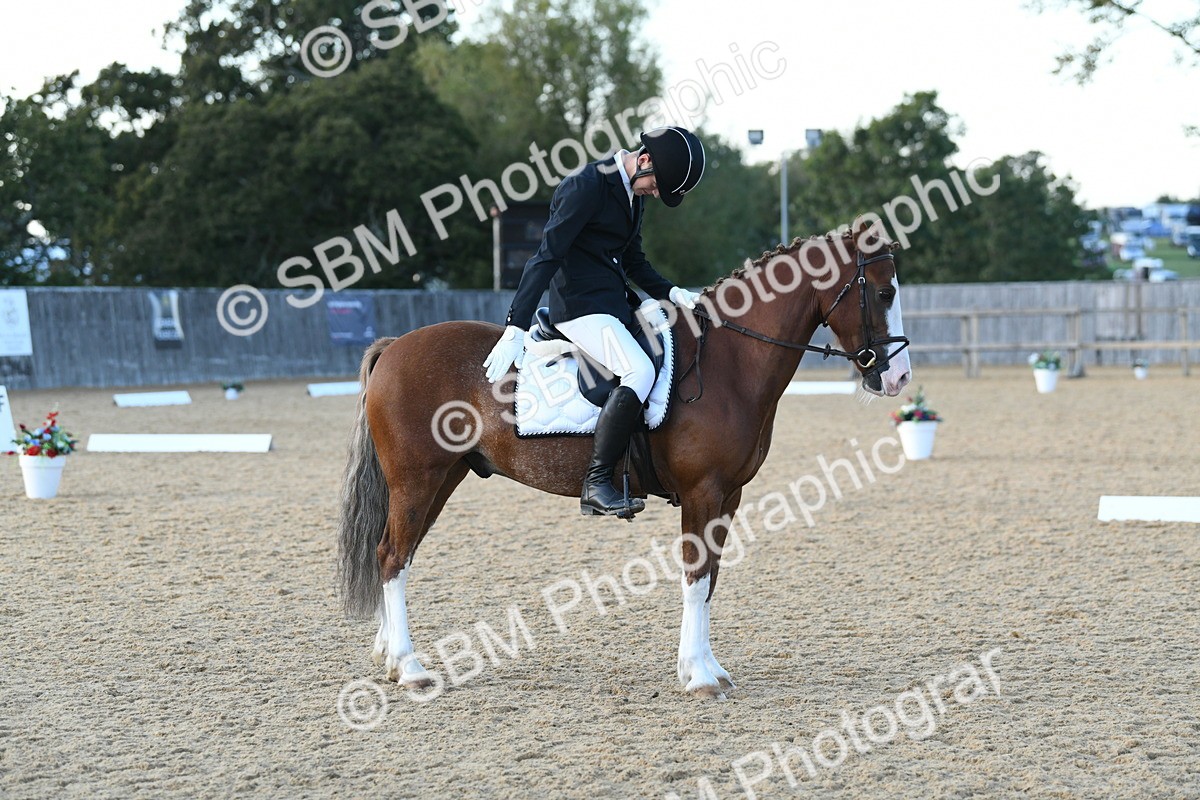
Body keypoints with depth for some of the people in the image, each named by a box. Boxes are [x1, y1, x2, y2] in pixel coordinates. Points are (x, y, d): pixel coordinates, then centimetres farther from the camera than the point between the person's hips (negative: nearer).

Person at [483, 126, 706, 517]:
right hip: (581, 305, -10)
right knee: (640, 371, -28)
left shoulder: (632, 191, 14)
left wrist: (671, 293, 4)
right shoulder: (586, 186, -15)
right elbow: (546, 257, -18)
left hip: (616, 304, 10)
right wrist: (515, 330, -22)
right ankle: (596, 484, -26)